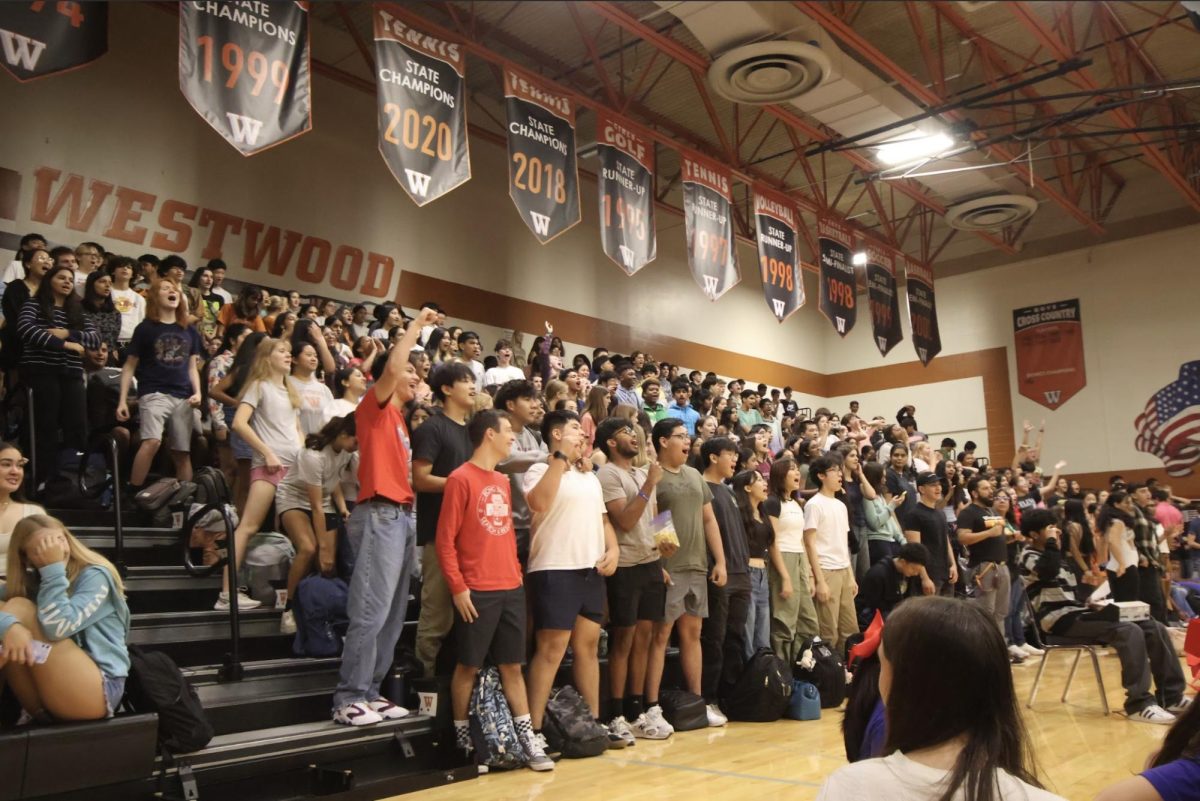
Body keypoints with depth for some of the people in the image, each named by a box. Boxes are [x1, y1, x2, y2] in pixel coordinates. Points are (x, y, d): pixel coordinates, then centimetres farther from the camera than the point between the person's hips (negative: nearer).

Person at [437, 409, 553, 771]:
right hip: (477, 592, -6)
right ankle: (461, 738, 18)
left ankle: (527, 738, 14)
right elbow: (445, 540, -10)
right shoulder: (461, 478, -8)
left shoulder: (503, 481, 14)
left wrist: (516, 573, 11)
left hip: (511, 588, 7)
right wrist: (457, 587, -14)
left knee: (512, 665, 9)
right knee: (469, 666, 4)